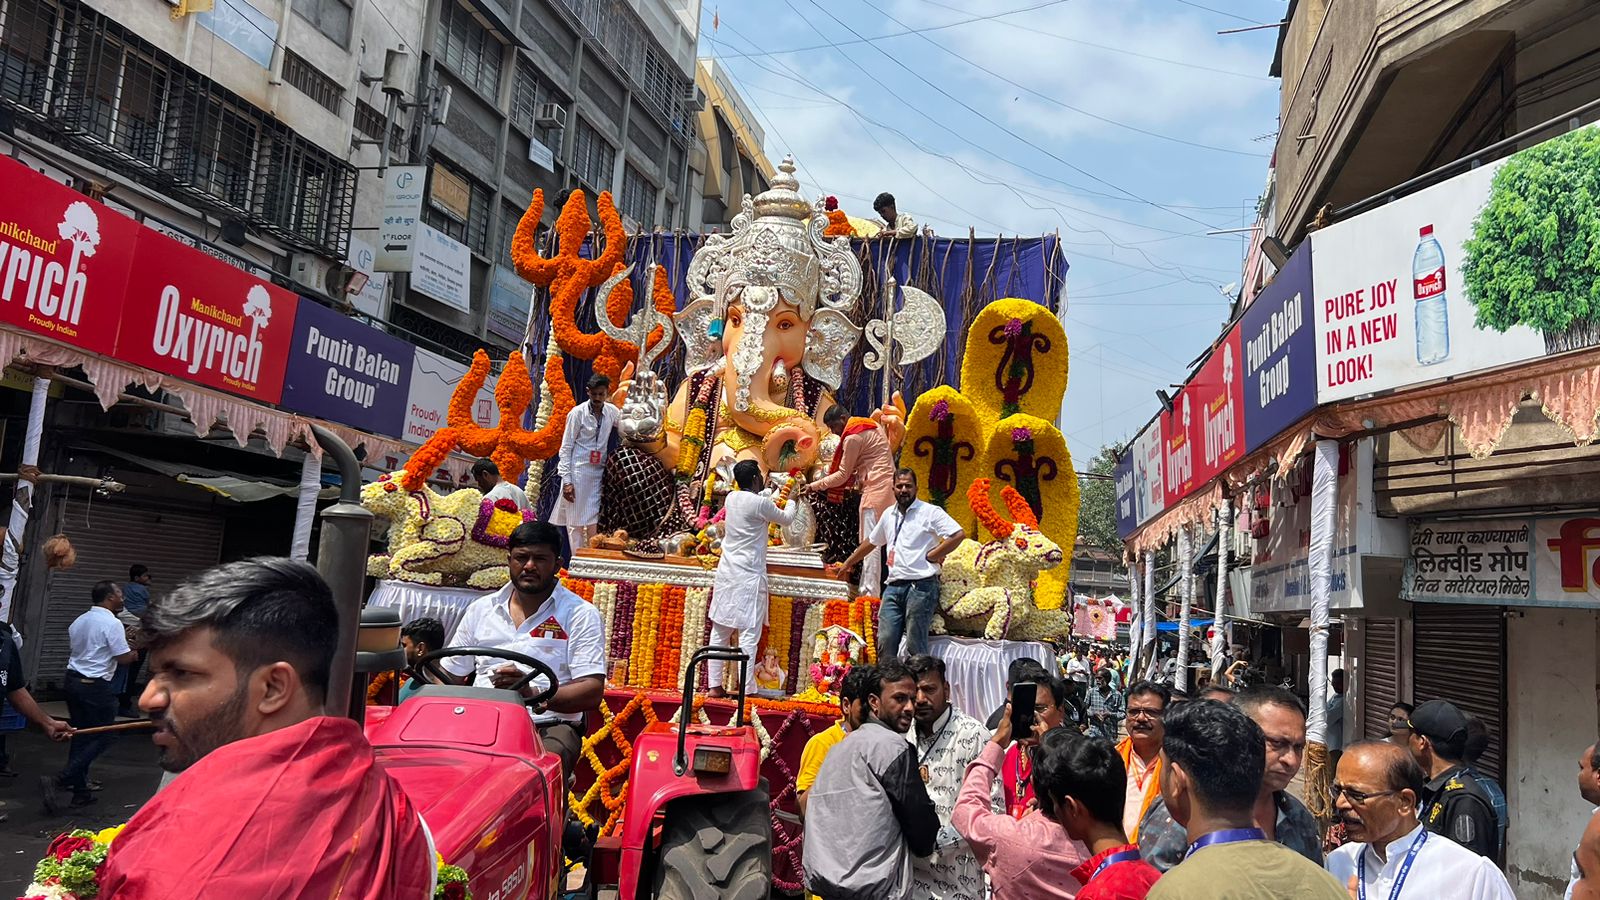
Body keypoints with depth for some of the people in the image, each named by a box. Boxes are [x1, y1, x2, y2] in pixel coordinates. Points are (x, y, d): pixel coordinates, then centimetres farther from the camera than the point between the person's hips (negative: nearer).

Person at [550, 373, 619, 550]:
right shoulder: (578, 413, -6)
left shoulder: (612, 411, 5)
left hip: (598, 473, 4)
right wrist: (567, 480, -11)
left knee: (593, 522, 3)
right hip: (578, 471, -4)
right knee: (576, 521, -1)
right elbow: (566, 448, -5)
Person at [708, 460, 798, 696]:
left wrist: (771, 493, 40)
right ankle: (748, 690, -5)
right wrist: (793, 502, 25)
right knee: (749, 635, -4)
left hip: (726, 573, 7)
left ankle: (715, 685, 12)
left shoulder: (731, 498, 6)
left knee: (720, 632, 9)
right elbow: (786, 518, 6)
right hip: (748, 577, -7)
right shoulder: (760, 503, -12)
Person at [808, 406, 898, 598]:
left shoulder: (853, 437, -11)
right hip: (888, 489, 10)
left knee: (869, 544, -8)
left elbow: (843, 475, -7)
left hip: (876, 491, -10)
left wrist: (814, 486, 0)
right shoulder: (871, 428, 18)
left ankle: (869, 594, -9)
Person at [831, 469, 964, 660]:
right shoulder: (889, 515, 18)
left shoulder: (930, 512, -2)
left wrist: (931, 556, -10)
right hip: (894, 587, 6)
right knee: (885, 642, 2)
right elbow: (871, 541, 33)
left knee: (916, 647, -7)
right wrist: (847, 563, 40)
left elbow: (958, 535, -13)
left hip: (920, 586, -6)